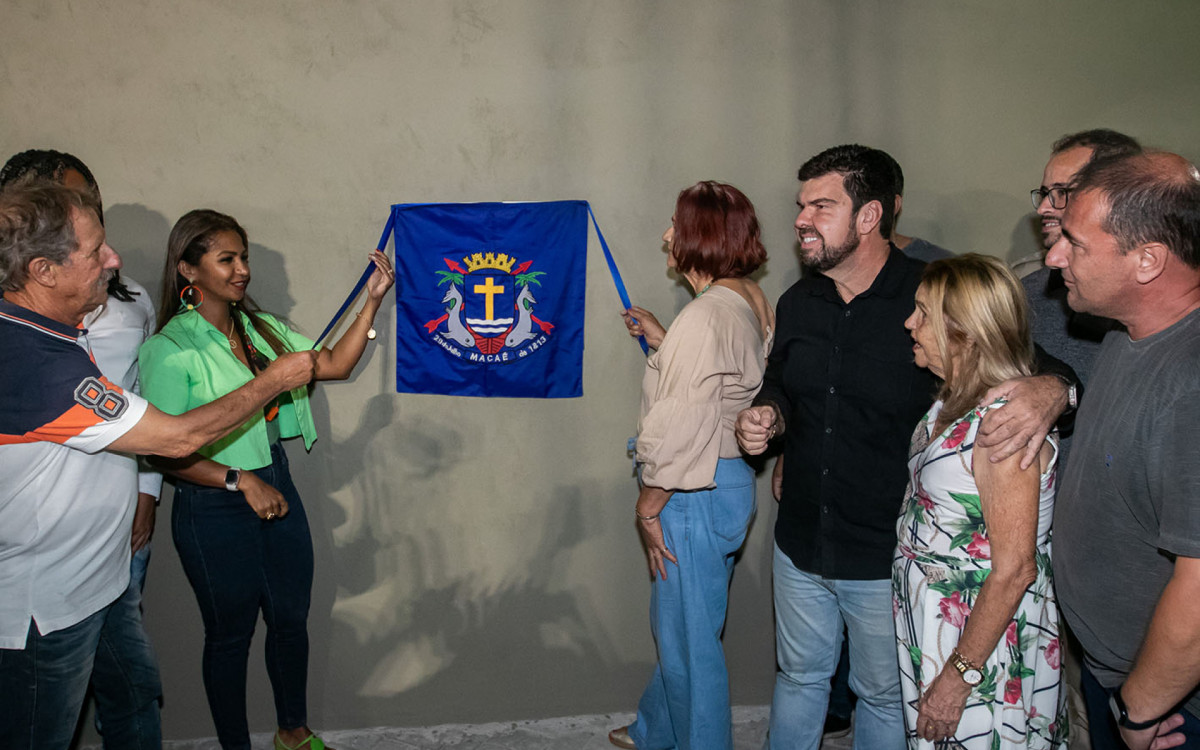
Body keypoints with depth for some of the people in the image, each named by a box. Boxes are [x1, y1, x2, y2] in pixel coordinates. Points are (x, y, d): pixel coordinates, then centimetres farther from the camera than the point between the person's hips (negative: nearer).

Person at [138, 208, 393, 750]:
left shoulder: (261, 328, 5)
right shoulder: (171, 349, -15)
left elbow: (334, 364, 4)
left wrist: (372, 301, -4)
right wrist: (241, 481, -21)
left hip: (276, 488, 6)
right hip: (213, 509, -6)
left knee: (291, 618, 17)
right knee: (230, 633, 11)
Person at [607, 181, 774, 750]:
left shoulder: (705, 315, -23)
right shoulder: (751, 302, 7)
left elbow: (683, 429, -24)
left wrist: (648, 508, -14)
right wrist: (662, 341, 17)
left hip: (695, 494, -11)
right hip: (730, 480, 11)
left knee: (689, 637, 7)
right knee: (680, 624, 25)